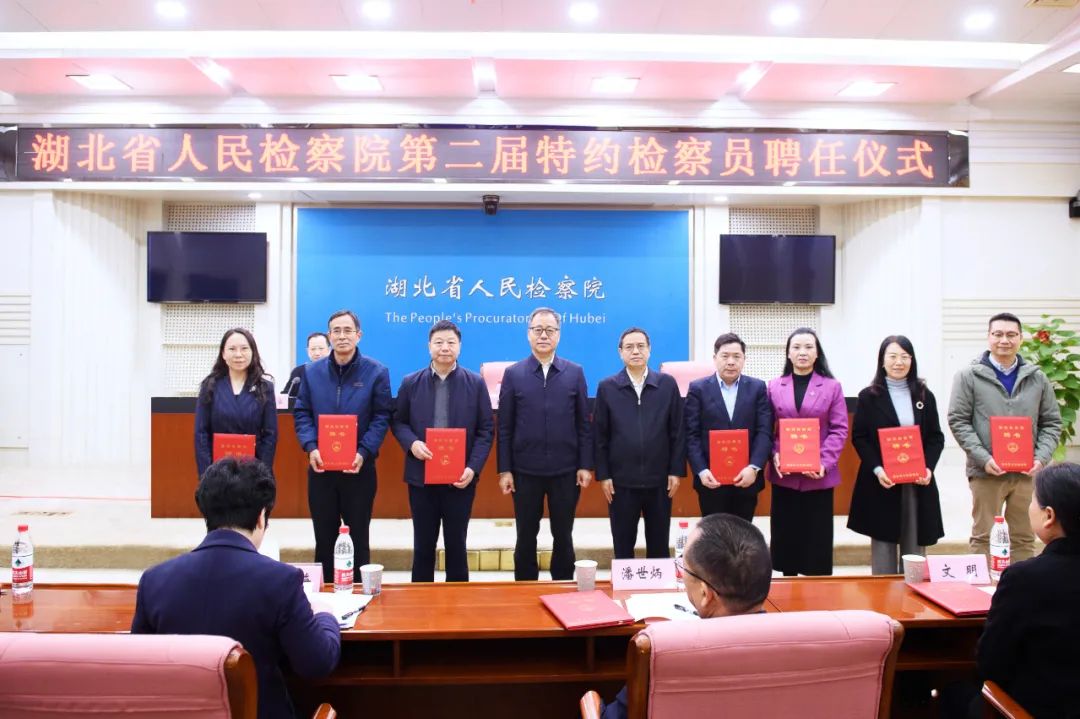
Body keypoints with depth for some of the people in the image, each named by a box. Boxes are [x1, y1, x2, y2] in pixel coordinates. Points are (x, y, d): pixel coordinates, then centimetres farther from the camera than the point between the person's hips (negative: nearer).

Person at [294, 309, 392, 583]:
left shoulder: (376, 372, -4)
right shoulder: (312, 371, 5)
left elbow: (381, 417, -6)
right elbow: (301, 413, 5)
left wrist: (364, 452, -17)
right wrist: (311, 448, -11)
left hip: (360, 467, -2)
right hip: (320, 467, 2)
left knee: (358, 536, 9)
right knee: (324, 536, 12)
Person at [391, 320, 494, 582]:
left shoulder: (475, 383, 0)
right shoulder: (411, 383, 3)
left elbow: (486, 429, -1)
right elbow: (398, 422, 8)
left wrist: (473, 467, -12)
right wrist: (412, 443, -14)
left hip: (460, 477, -1)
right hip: (421, 475, 1)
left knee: (456, 544, 11)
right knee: (423, 544, 11)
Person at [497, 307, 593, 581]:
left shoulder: (575, 373, 3)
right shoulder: (513, 374, 2)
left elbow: (583, 424, 3)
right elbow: (504, 427, 1)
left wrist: (585, 465, -2)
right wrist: (504, 470, -3)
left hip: (566, 471, 0)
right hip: (526, 471, 0)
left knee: (563, 535, 10)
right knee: (526, 537, 10)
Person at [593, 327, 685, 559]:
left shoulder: (668, 384, 2)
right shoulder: (607, 387, 1)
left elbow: (678, 432, 2)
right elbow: (600, 436, 1)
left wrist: (676, 471, -2)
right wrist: (602, 475, -3)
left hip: (659, 479, 1)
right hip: (621, 480, 0)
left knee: (659, 544, 12)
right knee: (623, 545, 10)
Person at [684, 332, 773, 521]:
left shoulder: (757, 388, 5)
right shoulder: (698, 389, 1)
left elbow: (764, 432, -2)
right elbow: (692, 435, -3)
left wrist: (754, 467, -15)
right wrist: (701, 471, -14)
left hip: (747, 478, 2)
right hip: (711, 480, -1)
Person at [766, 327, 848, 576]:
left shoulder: (832, 387, 3)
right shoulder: (774, 387, 6)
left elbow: (839, 429, -2)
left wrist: (825, 462, -14)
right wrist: (775, 455, -11)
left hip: (818, 475, -1)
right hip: (784, 474, 1)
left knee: (817, 538, 4)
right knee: (786, 535, 8)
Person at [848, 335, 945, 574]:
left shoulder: (925, 395, 9)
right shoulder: (869, 396, 1)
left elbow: (936, 437, 9)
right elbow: (859, 438, -2)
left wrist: (929, 467, -7)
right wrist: (876, 469, -16)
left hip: (918, 482, 2)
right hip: (881, 482, -2)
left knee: (915, 548, 5)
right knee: (883, 545, 2)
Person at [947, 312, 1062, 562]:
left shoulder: (1037, 378, 8)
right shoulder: (969, 376, -1)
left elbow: (1052, 423, 11)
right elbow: (958, 421, -5)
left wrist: (1041, 458, -5)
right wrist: (984, 458, -14)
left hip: (1027, 473, 3)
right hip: (986, 472, -3)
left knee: (1024, 538, 12)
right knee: (984, 537, 4)